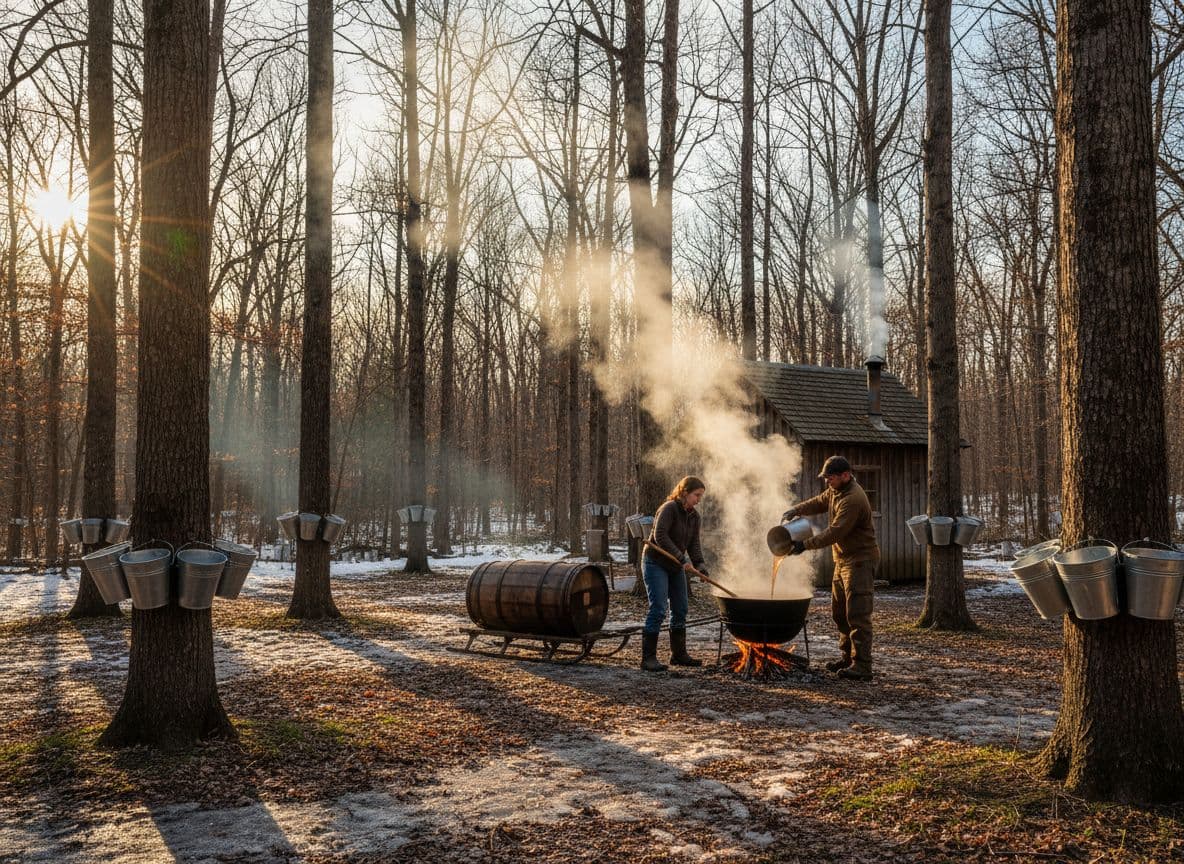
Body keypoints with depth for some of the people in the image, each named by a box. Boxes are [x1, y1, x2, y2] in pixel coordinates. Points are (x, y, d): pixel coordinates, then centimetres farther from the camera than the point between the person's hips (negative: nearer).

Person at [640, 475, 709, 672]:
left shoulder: (694, 516, 7)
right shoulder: (669, 508, -18)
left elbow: (694, 544, 5)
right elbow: (660, 536, -27)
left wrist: (699, 564, -12)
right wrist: (682, 559, -29)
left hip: (676, 567, 8)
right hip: (655, 563, -8)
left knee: (680, 610, 9)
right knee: (658, 609, -14)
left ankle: (678, 654, 20)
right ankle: (648, 658, -10)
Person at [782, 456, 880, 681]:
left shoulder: (853, 500, -24)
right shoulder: (835, 491, 8)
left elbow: (835, 532, -28)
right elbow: (818, 503, 18)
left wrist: (806, 545, -27)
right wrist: (795, 510, -2)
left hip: (860, 560, -11)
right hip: (843, 560, 11)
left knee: (857, 614, -11)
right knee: (839, 612, 16)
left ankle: (861, 667, -10)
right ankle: (848, 656, 27)